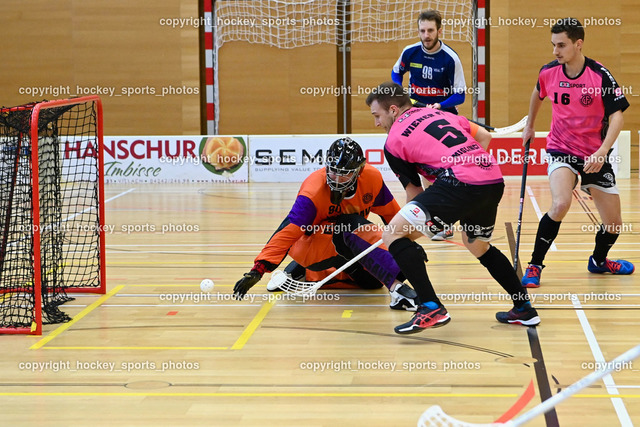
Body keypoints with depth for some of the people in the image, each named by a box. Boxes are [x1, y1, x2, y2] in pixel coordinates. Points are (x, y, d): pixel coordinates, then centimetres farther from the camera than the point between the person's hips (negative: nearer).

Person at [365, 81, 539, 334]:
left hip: (460, 183, -8)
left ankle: (431, 308, -13)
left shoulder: (394, 140, 11)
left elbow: (414, 192, 14)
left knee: (393, 235, -3)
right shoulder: (441, 114, 27)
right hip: (495, 181, 8)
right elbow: (484, 136, 28)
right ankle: (524, 309, 36)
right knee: (479, 246, 32)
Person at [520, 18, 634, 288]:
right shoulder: (548, 73, -6)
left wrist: (602, 151, -32)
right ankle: (535, 266, -14)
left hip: (595, 157, 0)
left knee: (614, 225, 5)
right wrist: (529, 125, 29)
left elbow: (617, 116, -19)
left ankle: (598, 261, 38)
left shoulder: (600, 76, -16)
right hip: (561, 150, 0)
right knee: (560, 204, -29)